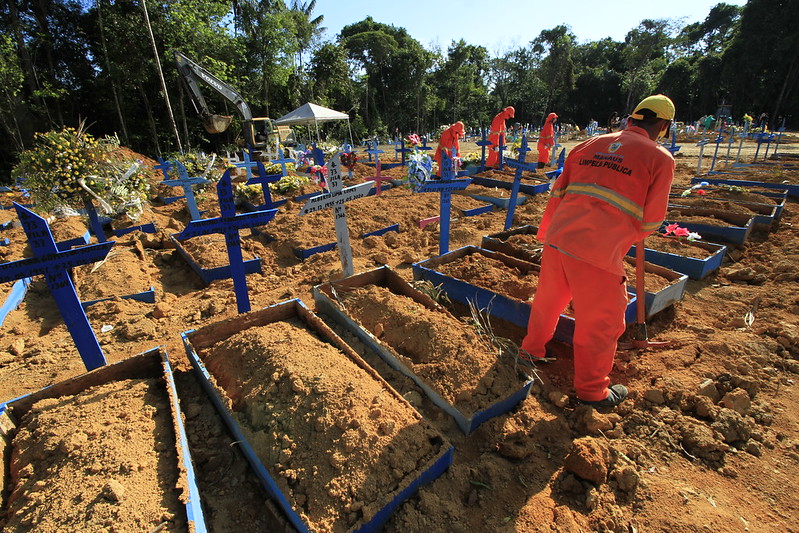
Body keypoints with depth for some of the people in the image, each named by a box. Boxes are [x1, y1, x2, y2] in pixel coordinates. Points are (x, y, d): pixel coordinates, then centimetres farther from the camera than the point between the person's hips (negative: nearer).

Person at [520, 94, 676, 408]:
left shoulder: (589, 145, 16)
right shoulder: (660, 158, 4)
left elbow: (558, 194, 16)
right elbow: (650, 221, 5)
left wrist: (546, 235, 25)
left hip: (557, 238, 5)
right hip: (597, 252, -5)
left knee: (547, 301, 25)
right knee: (601, 323, 13)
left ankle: (531, 350, 48)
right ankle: (592, 391, 31)